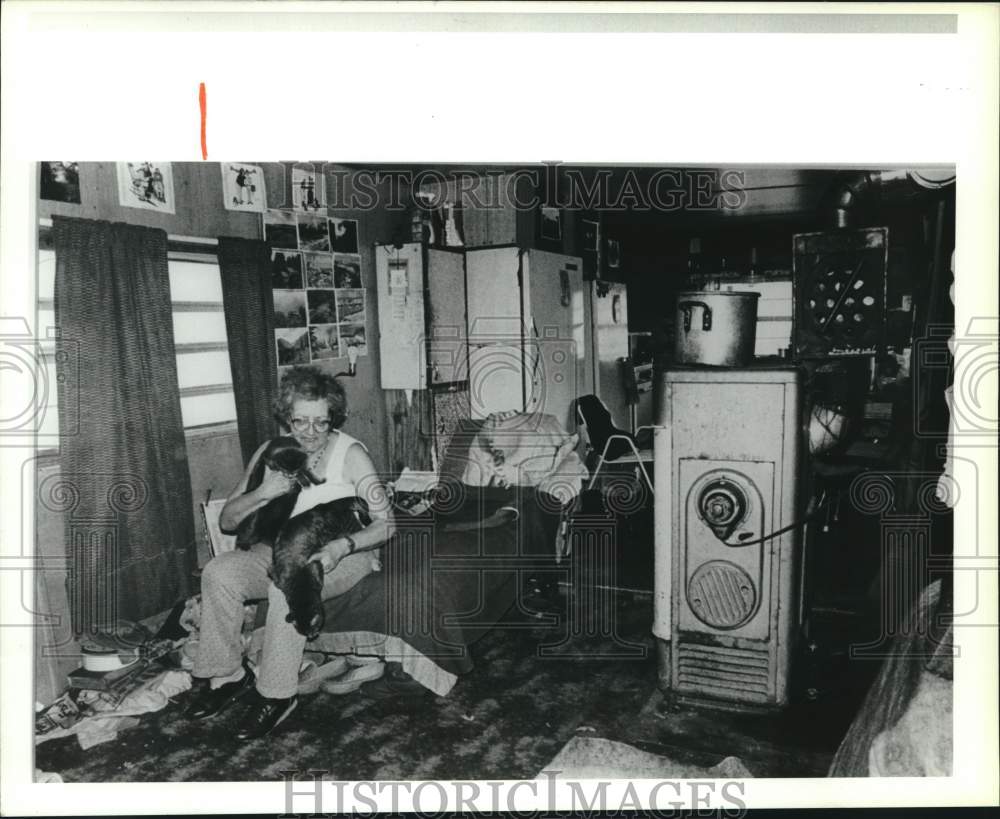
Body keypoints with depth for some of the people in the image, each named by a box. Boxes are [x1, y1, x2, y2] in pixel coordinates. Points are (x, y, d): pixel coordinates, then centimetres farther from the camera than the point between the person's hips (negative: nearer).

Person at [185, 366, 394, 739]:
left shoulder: (351, 454, -11)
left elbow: (385, 523, -15)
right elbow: (227, 520, 3)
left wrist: (342, 546, -33)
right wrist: (262, 493, -18)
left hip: (344, 555, -5)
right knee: (218, 572, -21)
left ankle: (277, 694, -20)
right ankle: (227, 675, -5)